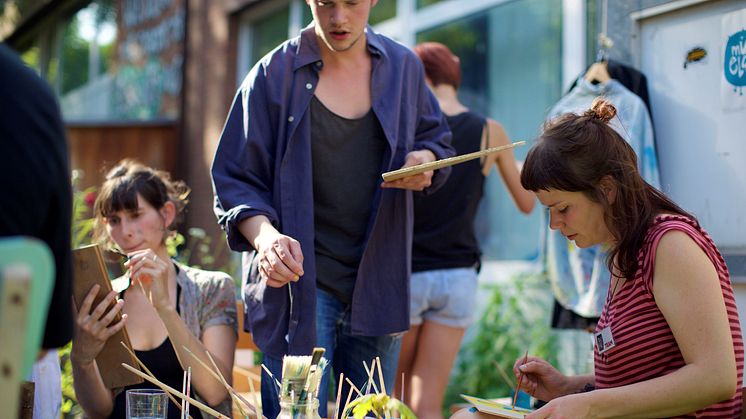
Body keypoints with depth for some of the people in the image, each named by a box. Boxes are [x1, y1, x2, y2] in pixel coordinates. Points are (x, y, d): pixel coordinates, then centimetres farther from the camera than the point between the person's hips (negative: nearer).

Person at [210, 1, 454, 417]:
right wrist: (264, 233, -26)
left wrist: (425, 159, -5)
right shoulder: (273, 75, -5)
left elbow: (435, 137, 21)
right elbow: (235, 179, -5)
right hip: (299, 278, -4)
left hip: (378, 283, 4)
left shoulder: (403, 67, 6)